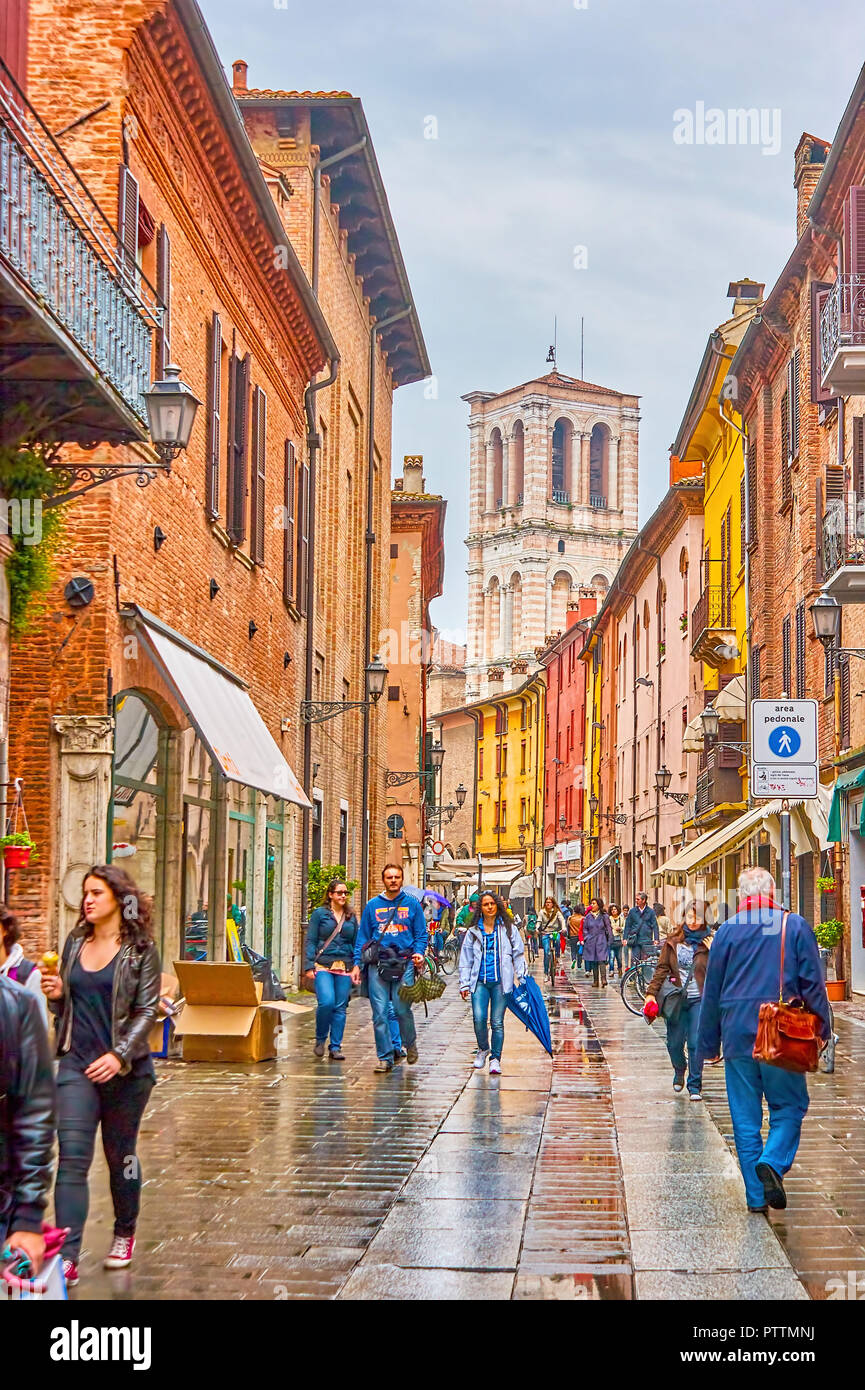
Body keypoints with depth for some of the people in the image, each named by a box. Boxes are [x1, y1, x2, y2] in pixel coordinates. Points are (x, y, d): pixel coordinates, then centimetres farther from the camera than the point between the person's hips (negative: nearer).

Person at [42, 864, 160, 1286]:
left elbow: (147, 1010, -9)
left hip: (125, 1069, -3)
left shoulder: (140, 949, -5)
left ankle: (124, 1235, 35)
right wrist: (56, 994, -4)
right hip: (76, 1064, 3)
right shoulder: (75, 943, 9)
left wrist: (119, 1055, -20)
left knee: (120, 1154, 12)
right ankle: (67, 1257, -12)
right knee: (72, 1156, -8)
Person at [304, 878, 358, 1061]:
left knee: (340, 1008, 1)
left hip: (345, 968, 3)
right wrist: (309, 967, -6)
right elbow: (310, 941, 2)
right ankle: (320, 1039, 4)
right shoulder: (320, 913, 4)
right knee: (327, 1002, -19)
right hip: (323, 965, -3)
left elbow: (356, 943, 17)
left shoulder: (352, 917, 13)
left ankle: (335, 1047, 10)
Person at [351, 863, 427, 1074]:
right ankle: (385, 1058, 6)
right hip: (377, 964, 1)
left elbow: (421, 934, 11)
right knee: (380, 1013, -2)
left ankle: (410, 1043, 20)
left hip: (404, 963, -1)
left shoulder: (412, 904, 9)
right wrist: (357, 964, 5)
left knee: (403, 1009, -8)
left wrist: (419, 952, -8)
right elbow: (362, 937, 12)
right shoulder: (373, 905, 11)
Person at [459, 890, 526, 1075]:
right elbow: (466, 959, 13)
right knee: (479, 1018, -12)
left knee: (497, 1021, -3)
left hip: (501, 981, -1)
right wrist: (464, 984, 8)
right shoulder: (473, 931, 11)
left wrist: (522, 978, 2)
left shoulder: (508, 929, 8)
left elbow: (518, 954, 9)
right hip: (480, 981, 1)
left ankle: (495, 1058, 9)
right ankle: (483, 1049, 15)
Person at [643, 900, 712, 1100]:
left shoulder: (708, 942, 1)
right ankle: (679, 1071, 36)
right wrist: (651, 992, -2)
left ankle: (695, 1086, 4)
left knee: (696, 1043, -7)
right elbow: (662, 968, 5)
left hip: (699, 999, -2)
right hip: (676, 999, 2)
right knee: (674, 1043, 6)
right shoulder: (673, 940, 5)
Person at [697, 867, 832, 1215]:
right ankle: (773, 1162, -14)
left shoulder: (727, 930, 3)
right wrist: (822, 1029, 6)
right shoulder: (795, 926, 0)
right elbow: (812, 982, -2)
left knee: (745, 1116, 7)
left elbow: (712, 991, 6)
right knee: (789, 1106, 12)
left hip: (738, 1035, 1)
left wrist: (709, 1043, 13)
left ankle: (756, 1195, 6)